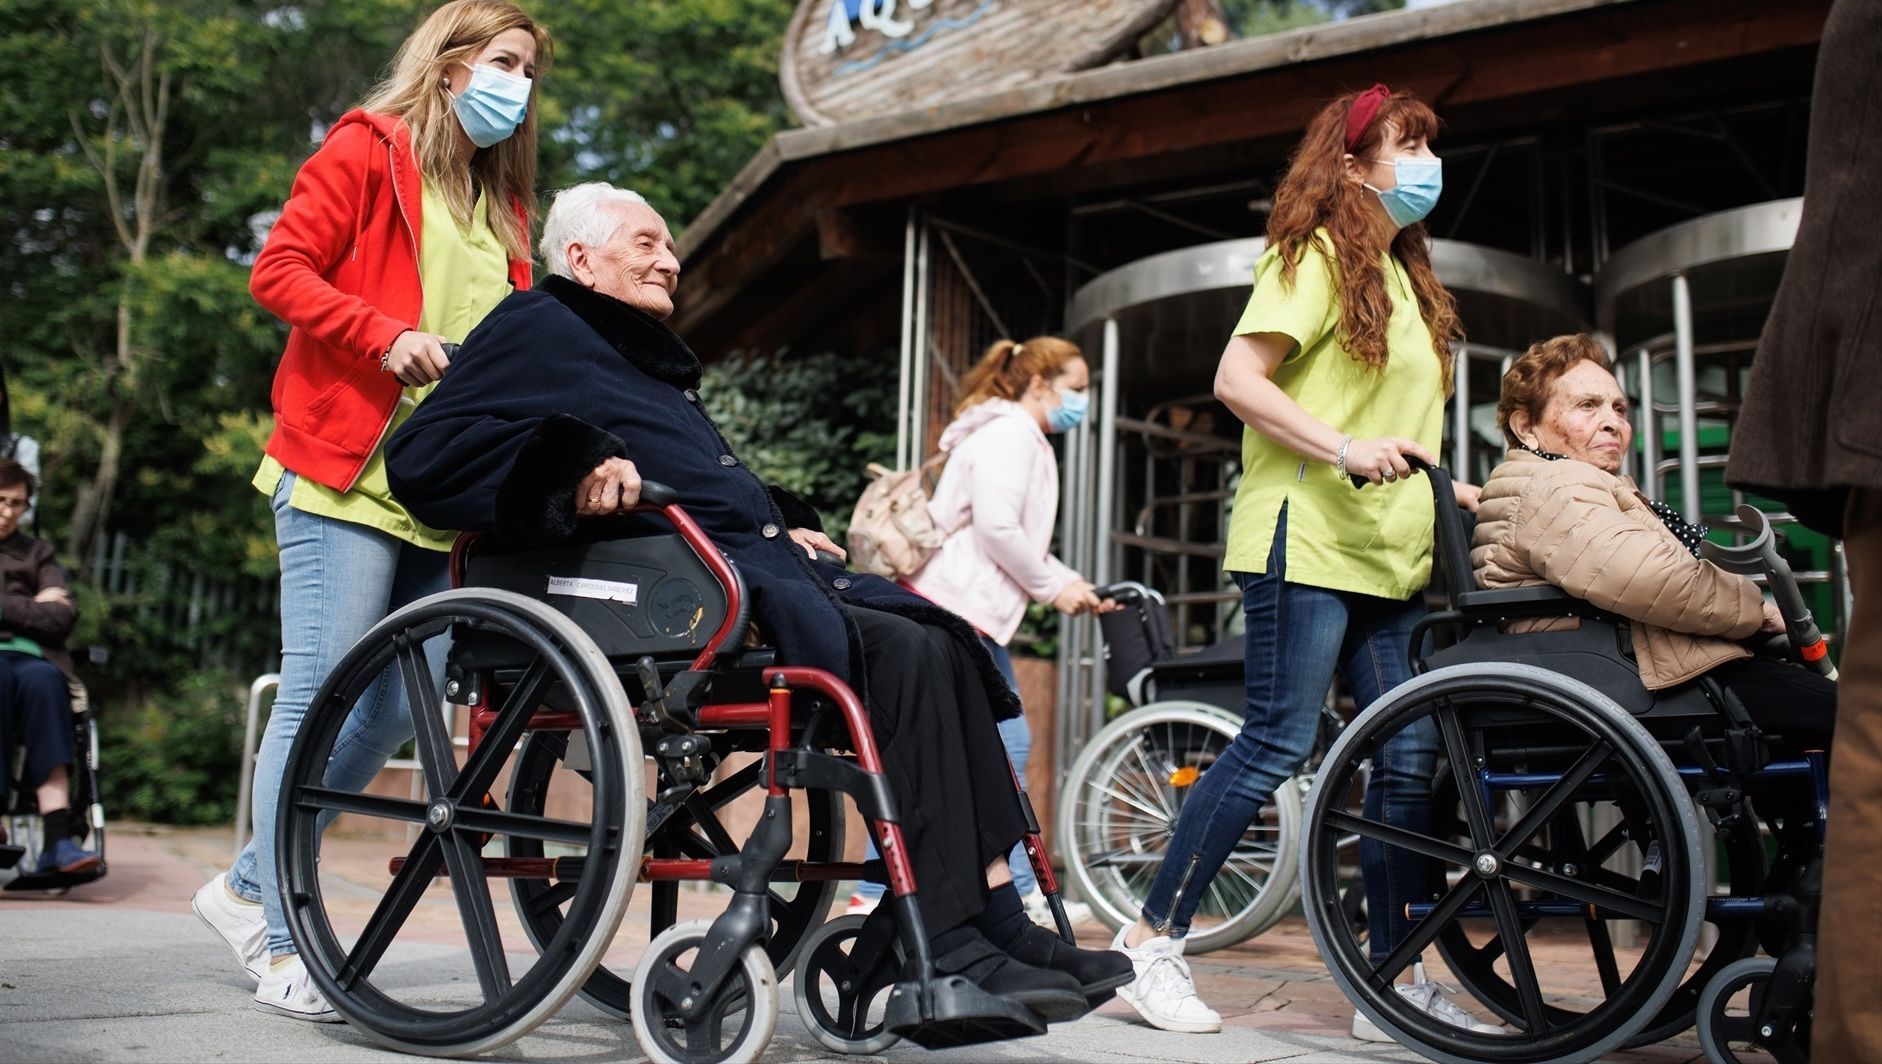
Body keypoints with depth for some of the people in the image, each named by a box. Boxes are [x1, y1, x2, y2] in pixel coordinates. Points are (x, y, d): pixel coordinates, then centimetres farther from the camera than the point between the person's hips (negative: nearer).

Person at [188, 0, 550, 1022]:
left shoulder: (502, 204, 22)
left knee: (395, 706, 5)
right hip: (346, 471, -7)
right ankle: (280, 946, 2)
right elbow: (279, 270, -5)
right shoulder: (366, 150, 2)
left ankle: (248, 885, 21)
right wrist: (386, 335, -17)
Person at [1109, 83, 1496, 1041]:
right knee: (1277, 745, -11)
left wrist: (1447, 489, 14)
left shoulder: (1404, 277, 23)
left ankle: (1393, 980, 10)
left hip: (1388, 558, 9)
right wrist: (1343, 449, -23)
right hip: (1306, 538, -9)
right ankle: (1152, 940, -2)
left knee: (1410, 757, 3)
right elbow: (1237, 379, -14)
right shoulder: (1315, 254, -3)